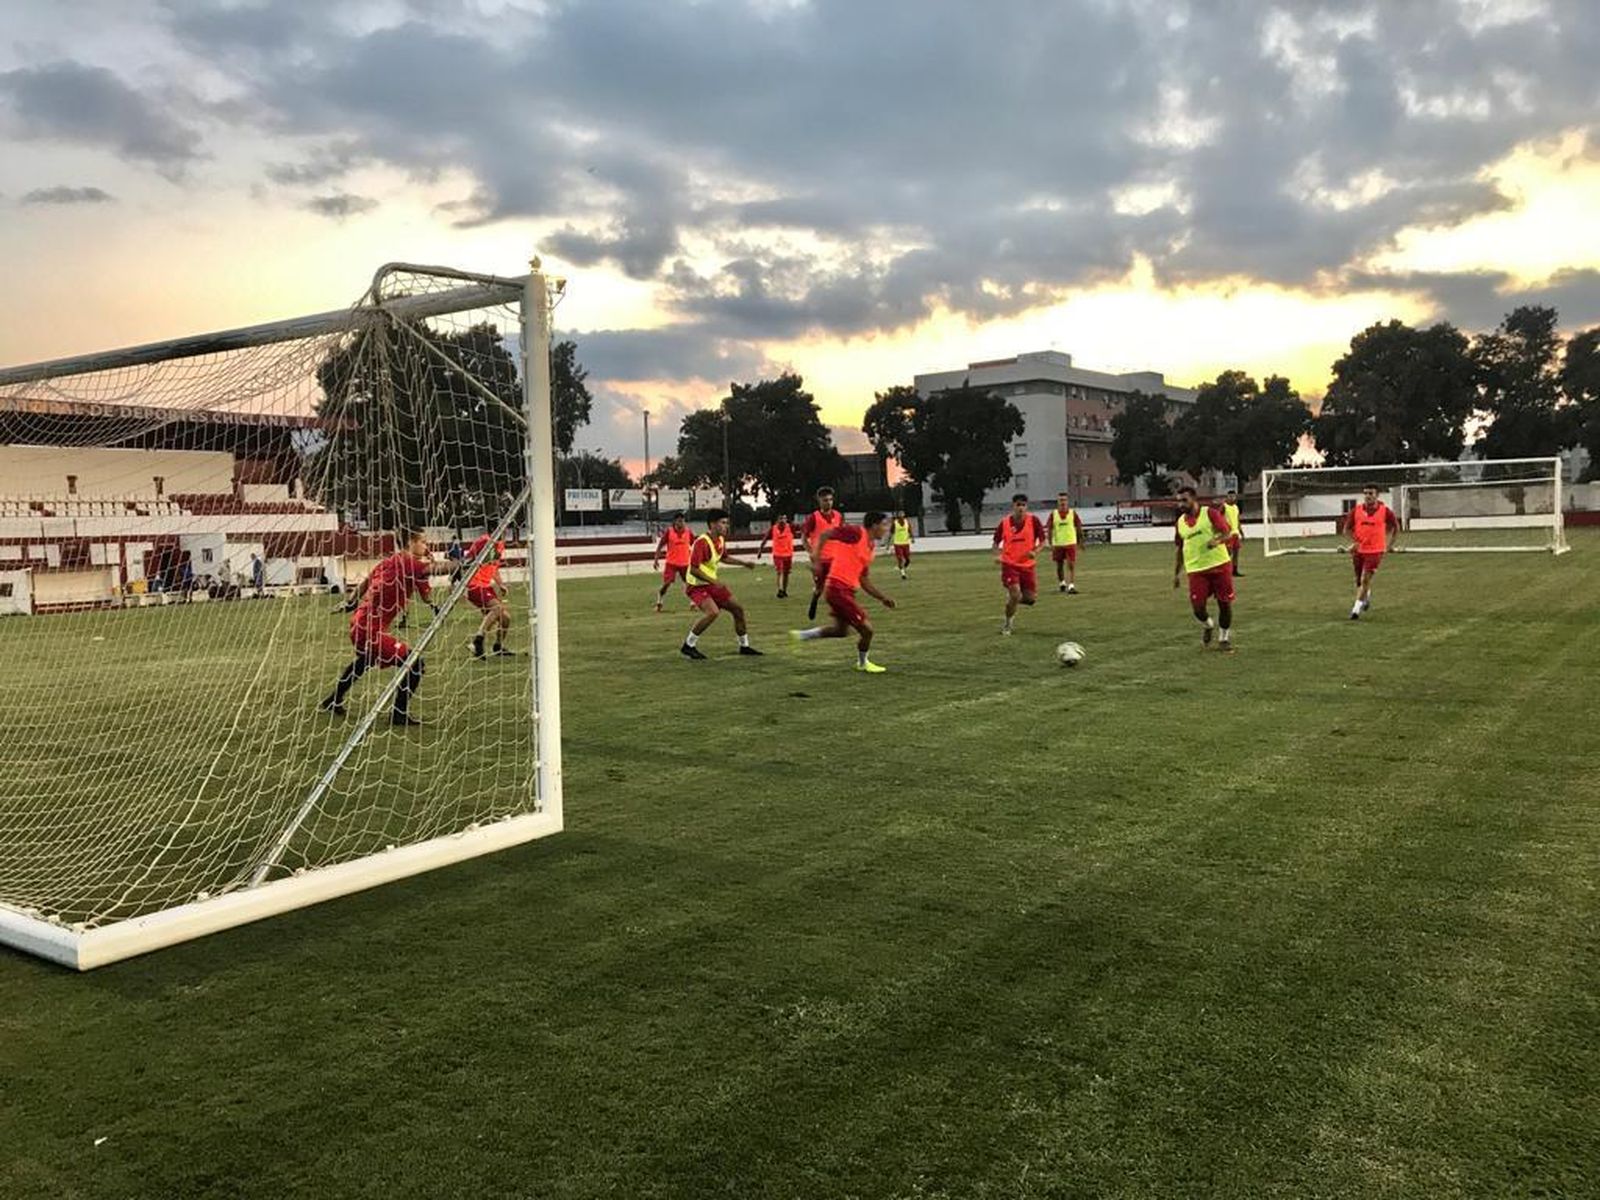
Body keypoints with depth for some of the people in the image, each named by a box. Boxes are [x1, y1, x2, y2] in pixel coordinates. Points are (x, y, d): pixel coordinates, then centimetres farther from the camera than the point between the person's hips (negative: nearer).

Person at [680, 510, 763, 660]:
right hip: (697, 586, -9)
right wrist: (714, 582, -33)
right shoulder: (702, 542, -24)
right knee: (713, 612, -30)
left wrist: (743, 563, 19)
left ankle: (744, 646, 27)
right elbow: (693, 569, -28)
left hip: (712, 584, 9)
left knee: (738, 609, 10)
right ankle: (688, 646, -15)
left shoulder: (721, 540, 4)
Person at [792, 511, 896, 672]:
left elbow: (864, 580, 21)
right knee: (866, 628, -1)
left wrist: (882, 598, 18)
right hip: (839, 589, -10)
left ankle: (803, 635, 28)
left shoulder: (871, 547, 15)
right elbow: (825, 534, -14)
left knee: (840, 630, 21)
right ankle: (863, 663, 21)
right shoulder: (856, 533, -11)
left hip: (846, 590, 10)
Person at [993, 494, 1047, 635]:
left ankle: (1011, 600, 34)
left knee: (1030, 598, 0)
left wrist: (1035, 551, -20)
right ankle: (1007, 625, 6)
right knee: (1015, 594, -15)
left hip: (1027, 565, 2)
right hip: (1009, 564, -2)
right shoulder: (1004, 523, -4)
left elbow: (1042, 540, 0)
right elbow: (996, 542, 8)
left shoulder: (1033, 521, -6)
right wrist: (997, 555, -12)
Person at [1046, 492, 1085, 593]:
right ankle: (1062, 583, 34)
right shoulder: (1053, 514, -1)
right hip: (1057, 544, 1)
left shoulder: (1073, 513, -2)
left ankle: (1071, 586, -13)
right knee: (1059, 566, 12)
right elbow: (1050, 529, 2)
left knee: (1071, 565, -12)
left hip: (1071, 543, -1)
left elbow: (1079, 528, 5)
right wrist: (1051, 544, -3)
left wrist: (1081, 542, 5)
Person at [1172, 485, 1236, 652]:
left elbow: (1226, 533, -7)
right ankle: (1208, 626, 25)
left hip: (1220, 565, -2)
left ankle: (1225, 637, 23)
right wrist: (1176, 573, 15)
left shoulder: (1210, 513, -2)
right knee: (1198, 607, -8)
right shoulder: (1180, 522, 10)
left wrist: (1217, 540, -29)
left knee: (1225, 603, 2)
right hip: (1196, 570, 3)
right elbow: (1180, 550, 18)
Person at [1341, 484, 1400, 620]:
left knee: (1365, 580, -12)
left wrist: (1391, 544, 4)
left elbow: (1396, 527, 8)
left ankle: (1357, 608, -7)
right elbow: (1347, 528, 7)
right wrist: (1354, 542, -9)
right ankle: (1367, 596, 45)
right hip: (1358, 550, 3)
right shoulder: (1356, 510, -1)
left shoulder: (1385, 511, -6)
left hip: (1375, 551, -3)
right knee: (1358, 580, 14)